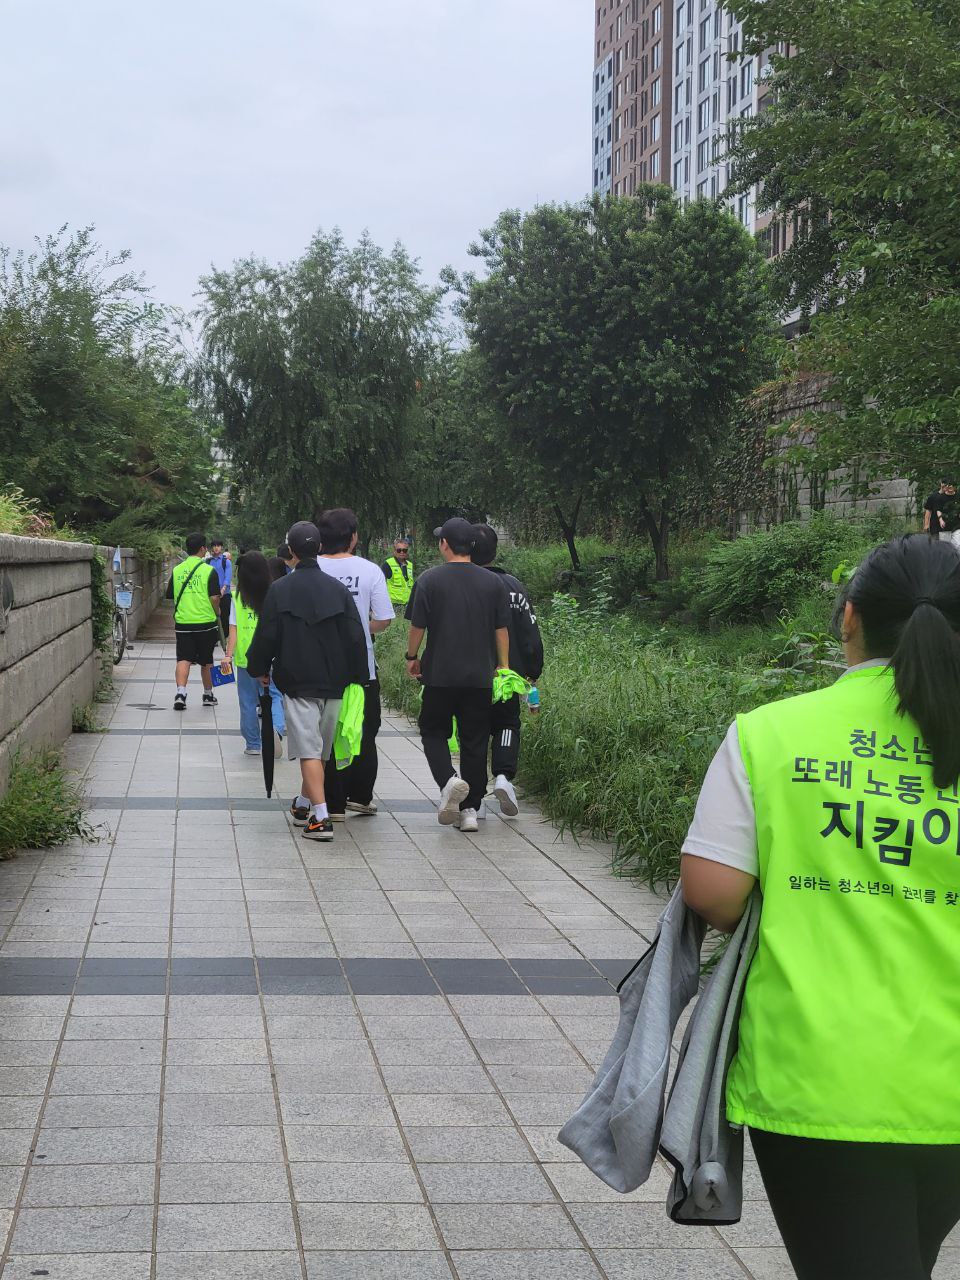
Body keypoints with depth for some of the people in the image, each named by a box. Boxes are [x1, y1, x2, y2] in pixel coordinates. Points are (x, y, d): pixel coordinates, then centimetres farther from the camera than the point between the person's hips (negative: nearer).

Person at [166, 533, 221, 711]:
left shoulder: (177, 570, 4)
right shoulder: (208, 571, -9)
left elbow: (171, 597, 9)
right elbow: (214, 598, -13)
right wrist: (217, 611, 7)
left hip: (182, 622, 2)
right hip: (206, 622, -2)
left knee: (183, 659, -2)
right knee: (205, 661, 13)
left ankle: (180, 692, -23)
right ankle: (208, 695, 26)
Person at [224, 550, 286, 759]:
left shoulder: (237, 598, -6)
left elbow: (233, 629, -7)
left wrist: (229, 655, -4)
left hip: (245, 656, 0)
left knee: (248, 702, 11)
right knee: (274, 696, 9)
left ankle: (253, 744, 17)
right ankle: (276, 727, -19)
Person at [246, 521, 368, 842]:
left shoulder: (279, 590, -6)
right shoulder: (338, 589, 2)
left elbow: (266, 636, -3)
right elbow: (356, 638, 2)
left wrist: (260, 670, 14)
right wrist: (357, 677, 13)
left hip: (297, 683, -4)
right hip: (333, 683, 4)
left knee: (309, 751, -7)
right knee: (319, 749, 17)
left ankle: (320, 818, -17)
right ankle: (303, 805, 33)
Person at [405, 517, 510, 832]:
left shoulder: (429, 580, -6)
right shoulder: (492, 582, 3)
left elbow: (417, 626, -4)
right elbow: (502, 630, 6)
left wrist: (411, 657, 12)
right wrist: (503, 666, 15)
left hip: (440, 675, -2)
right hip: (480, 677, 2)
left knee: (433, 732, 12)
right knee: (474, 741, 8)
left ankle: (448, 780, -16)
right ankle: (470, 809, 7)